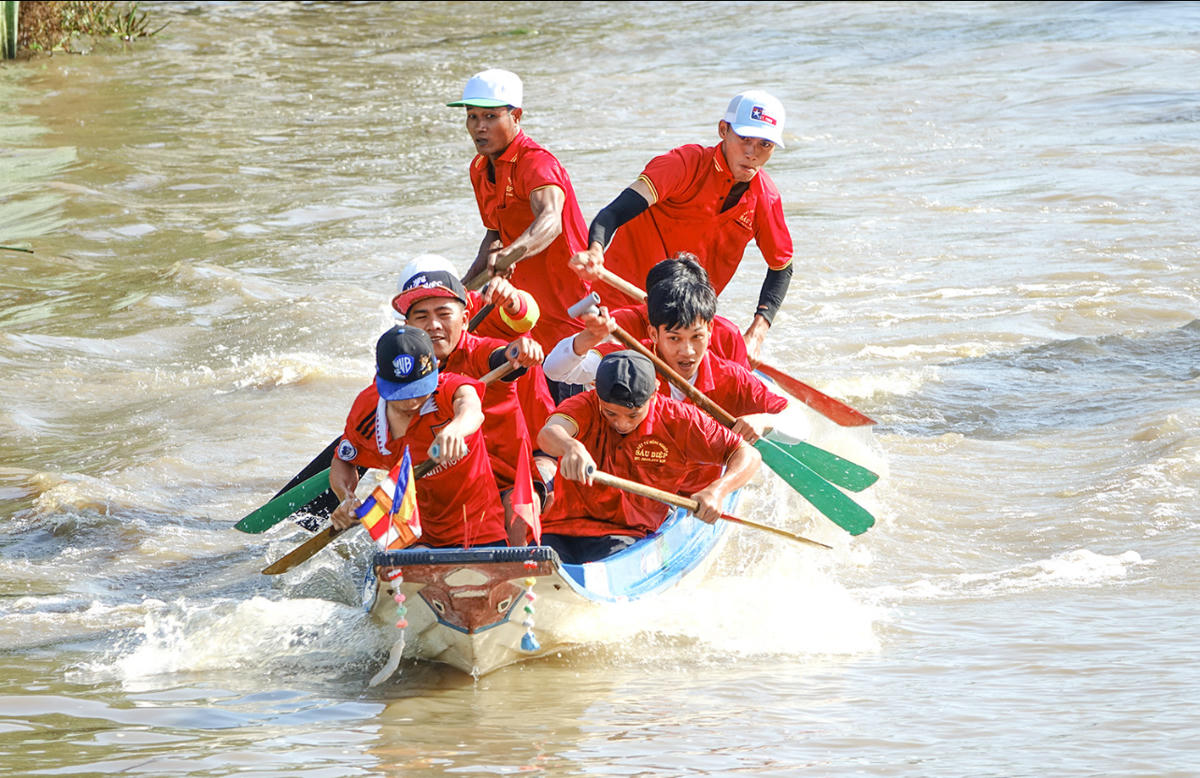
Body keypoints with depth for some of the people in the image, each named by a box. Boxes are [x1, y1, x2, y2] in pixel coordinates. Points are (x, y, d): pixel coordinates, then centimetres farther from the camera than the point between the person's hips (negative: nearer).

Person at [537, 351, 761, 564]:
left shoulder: (678, 420, 1)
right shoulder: (584, 406, -3)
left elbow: (748, 456, 3)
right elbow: (548, 434, -26)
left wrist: (717, 491, -18)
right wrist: (571, 447, -52)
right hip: (561, 528, 0)